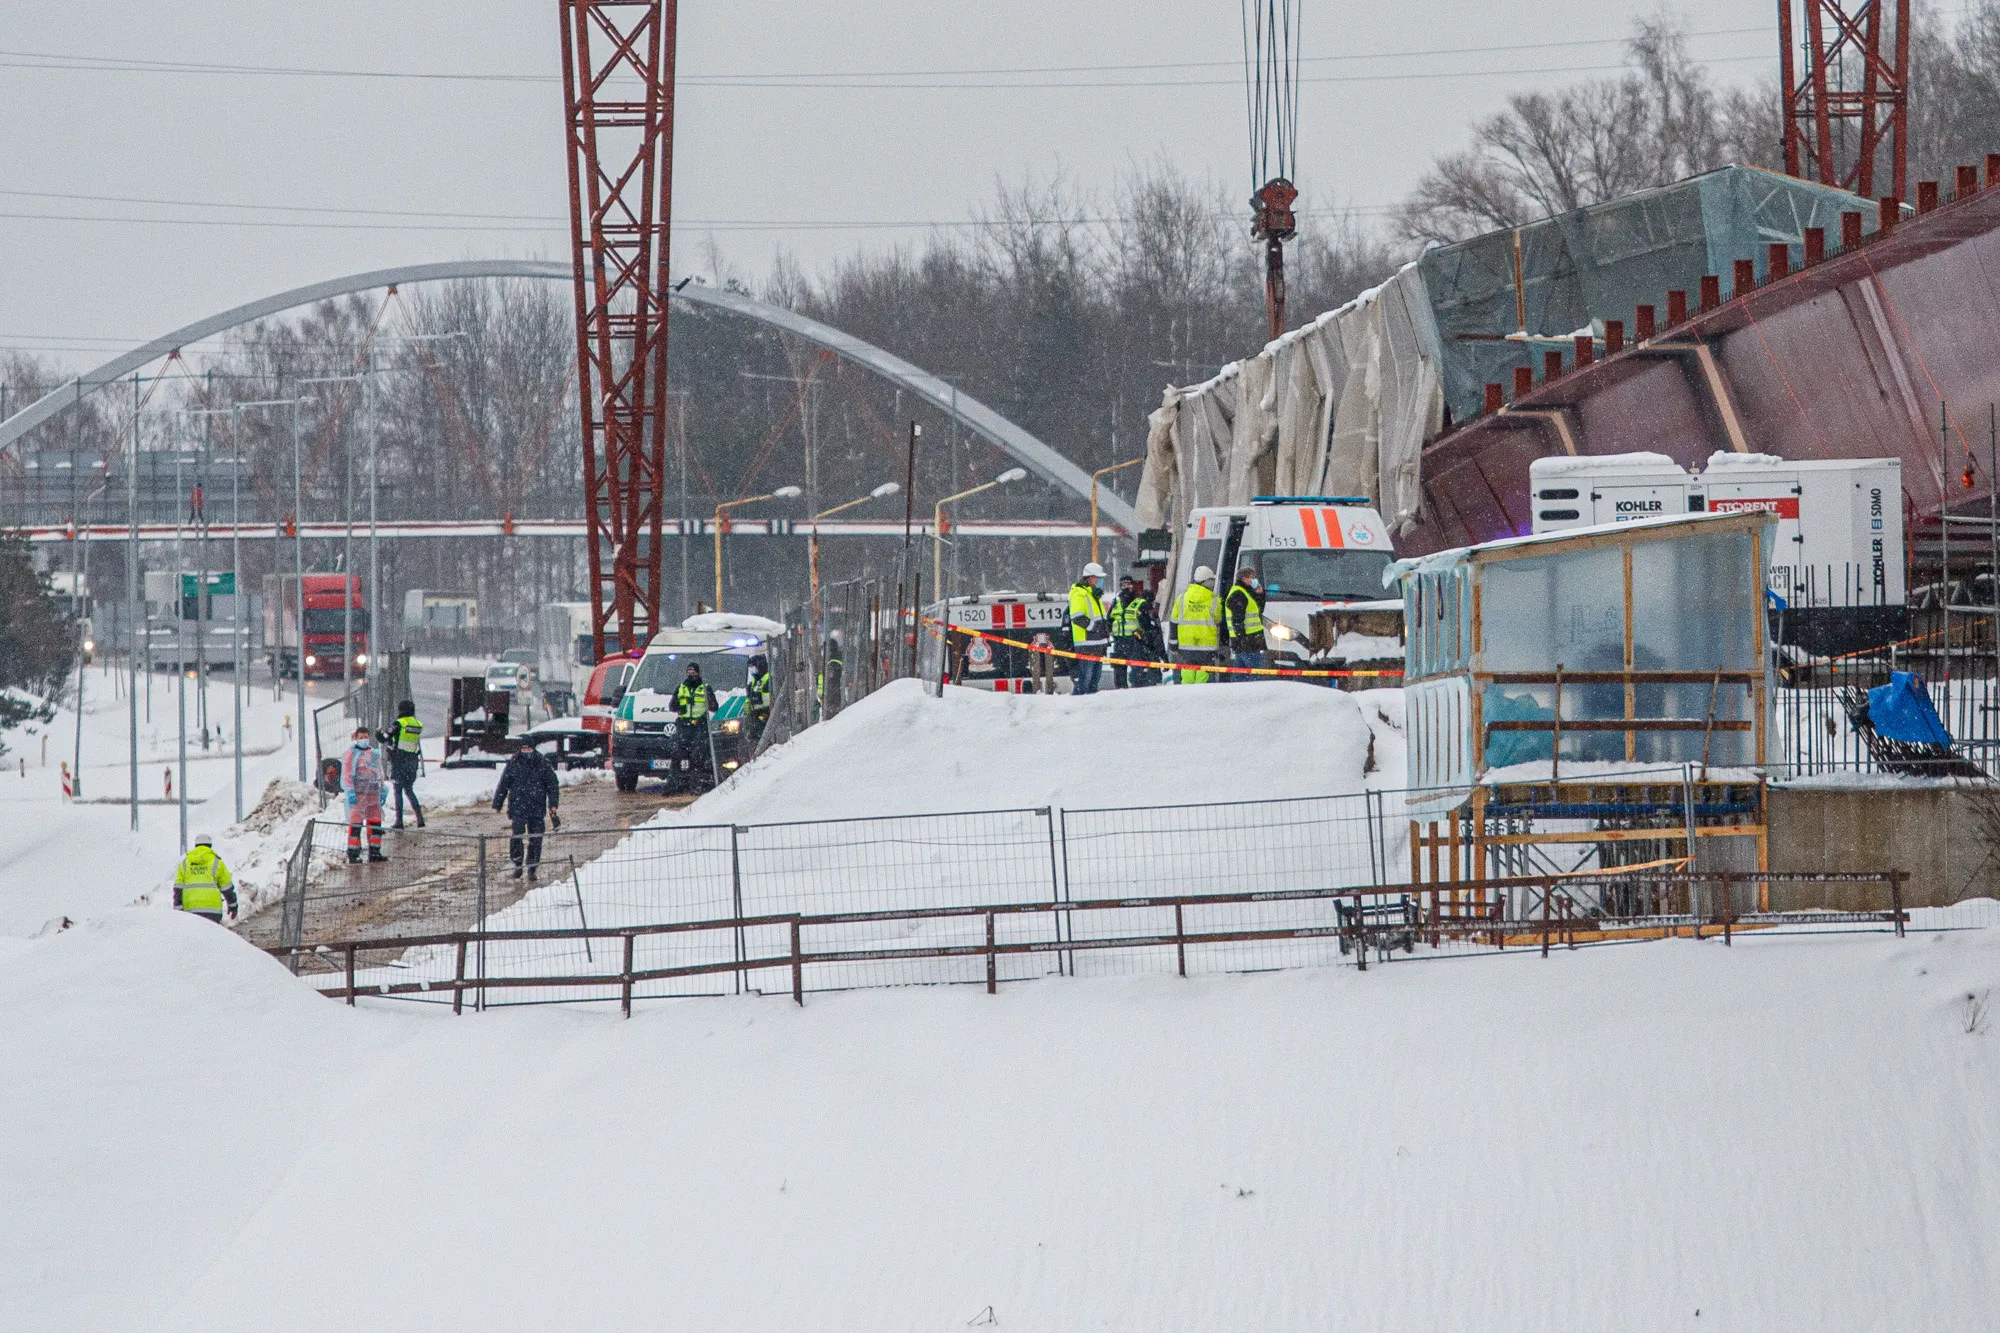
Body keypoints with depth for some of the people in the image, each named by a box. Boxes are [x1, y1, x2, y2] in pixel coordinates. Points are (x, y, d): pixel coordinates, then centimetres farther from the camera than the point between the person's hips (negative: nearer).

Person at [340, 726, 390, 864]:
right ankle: (352, 854, -7)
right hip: (357, 793, -6)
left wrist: (382, 790, 18)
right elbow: (346, 774, -5)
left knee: (375, 823, 5)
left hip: (373, 793, 6)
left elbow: (379, 773, 24)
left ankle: (374, 853, 10)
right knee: (355, 823, -8)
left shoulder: (374, 753, 18)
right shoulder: (350, 753, 1)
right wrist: (350, 791, -13)